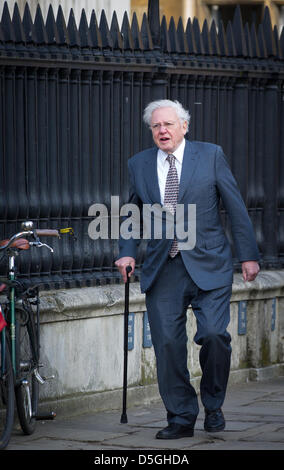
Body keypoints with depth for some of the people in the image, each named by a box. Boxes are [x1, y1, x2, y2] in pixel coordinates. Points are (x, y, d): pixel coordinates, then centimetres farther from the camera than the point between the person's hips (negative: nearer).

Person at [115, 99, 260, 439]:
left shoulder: (211, 155, 2)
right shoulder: (139, 164, 9)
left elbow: (236, 207, 4)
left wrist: (248, 255, 2)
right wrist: (127, 252, 4)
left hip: (208, 264, -2)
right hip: (162, 269, 2)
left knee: (213, 334, -16)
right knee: (167, 343, -4)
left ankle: (213, 406, 7)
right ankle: (181, 418, 9)